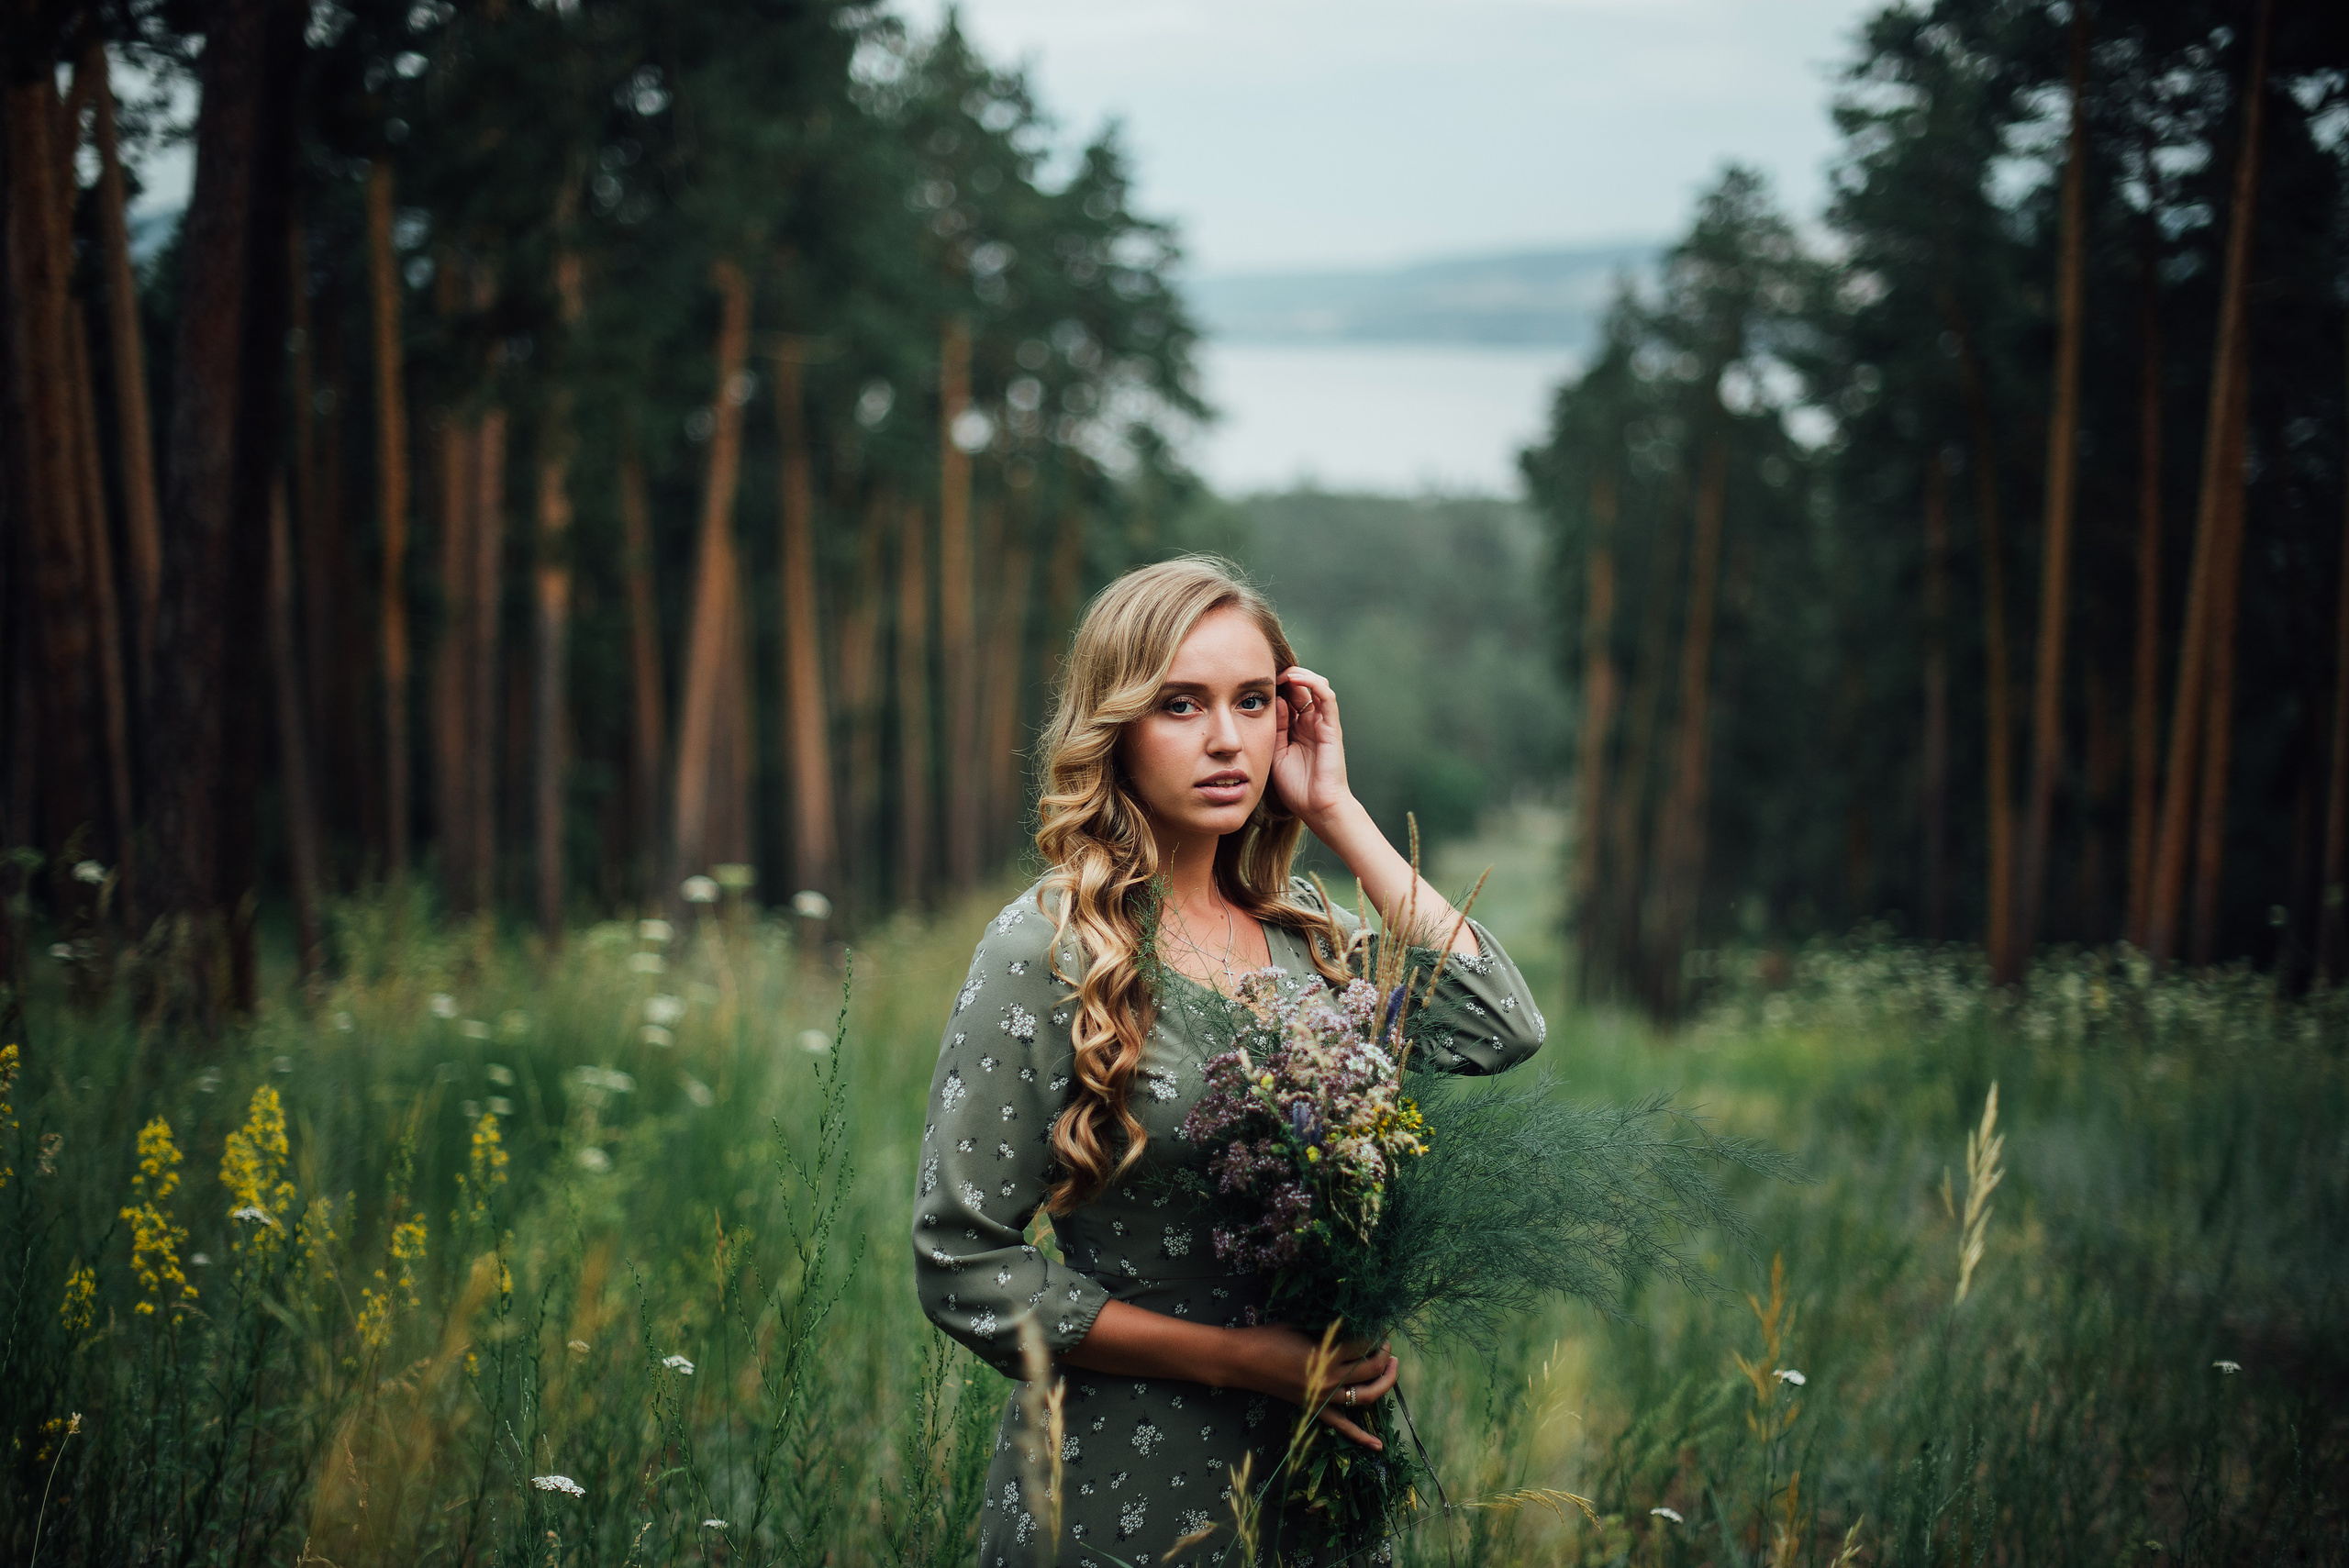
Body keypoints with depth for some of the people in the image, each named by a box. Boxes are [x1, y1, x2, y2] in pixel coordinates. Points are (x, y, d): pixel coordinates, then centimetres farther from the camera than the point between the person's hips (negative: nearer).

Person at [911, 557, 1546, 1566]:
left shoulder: (1301, 933, 4)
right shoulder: (1048, 951, -13)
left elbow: (1500, 1029, -8)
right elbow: (961, 1262, -13)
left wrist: (1337, 814, -7)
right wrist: (1237, 1357, -17)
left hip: (1318, 1472, 5)